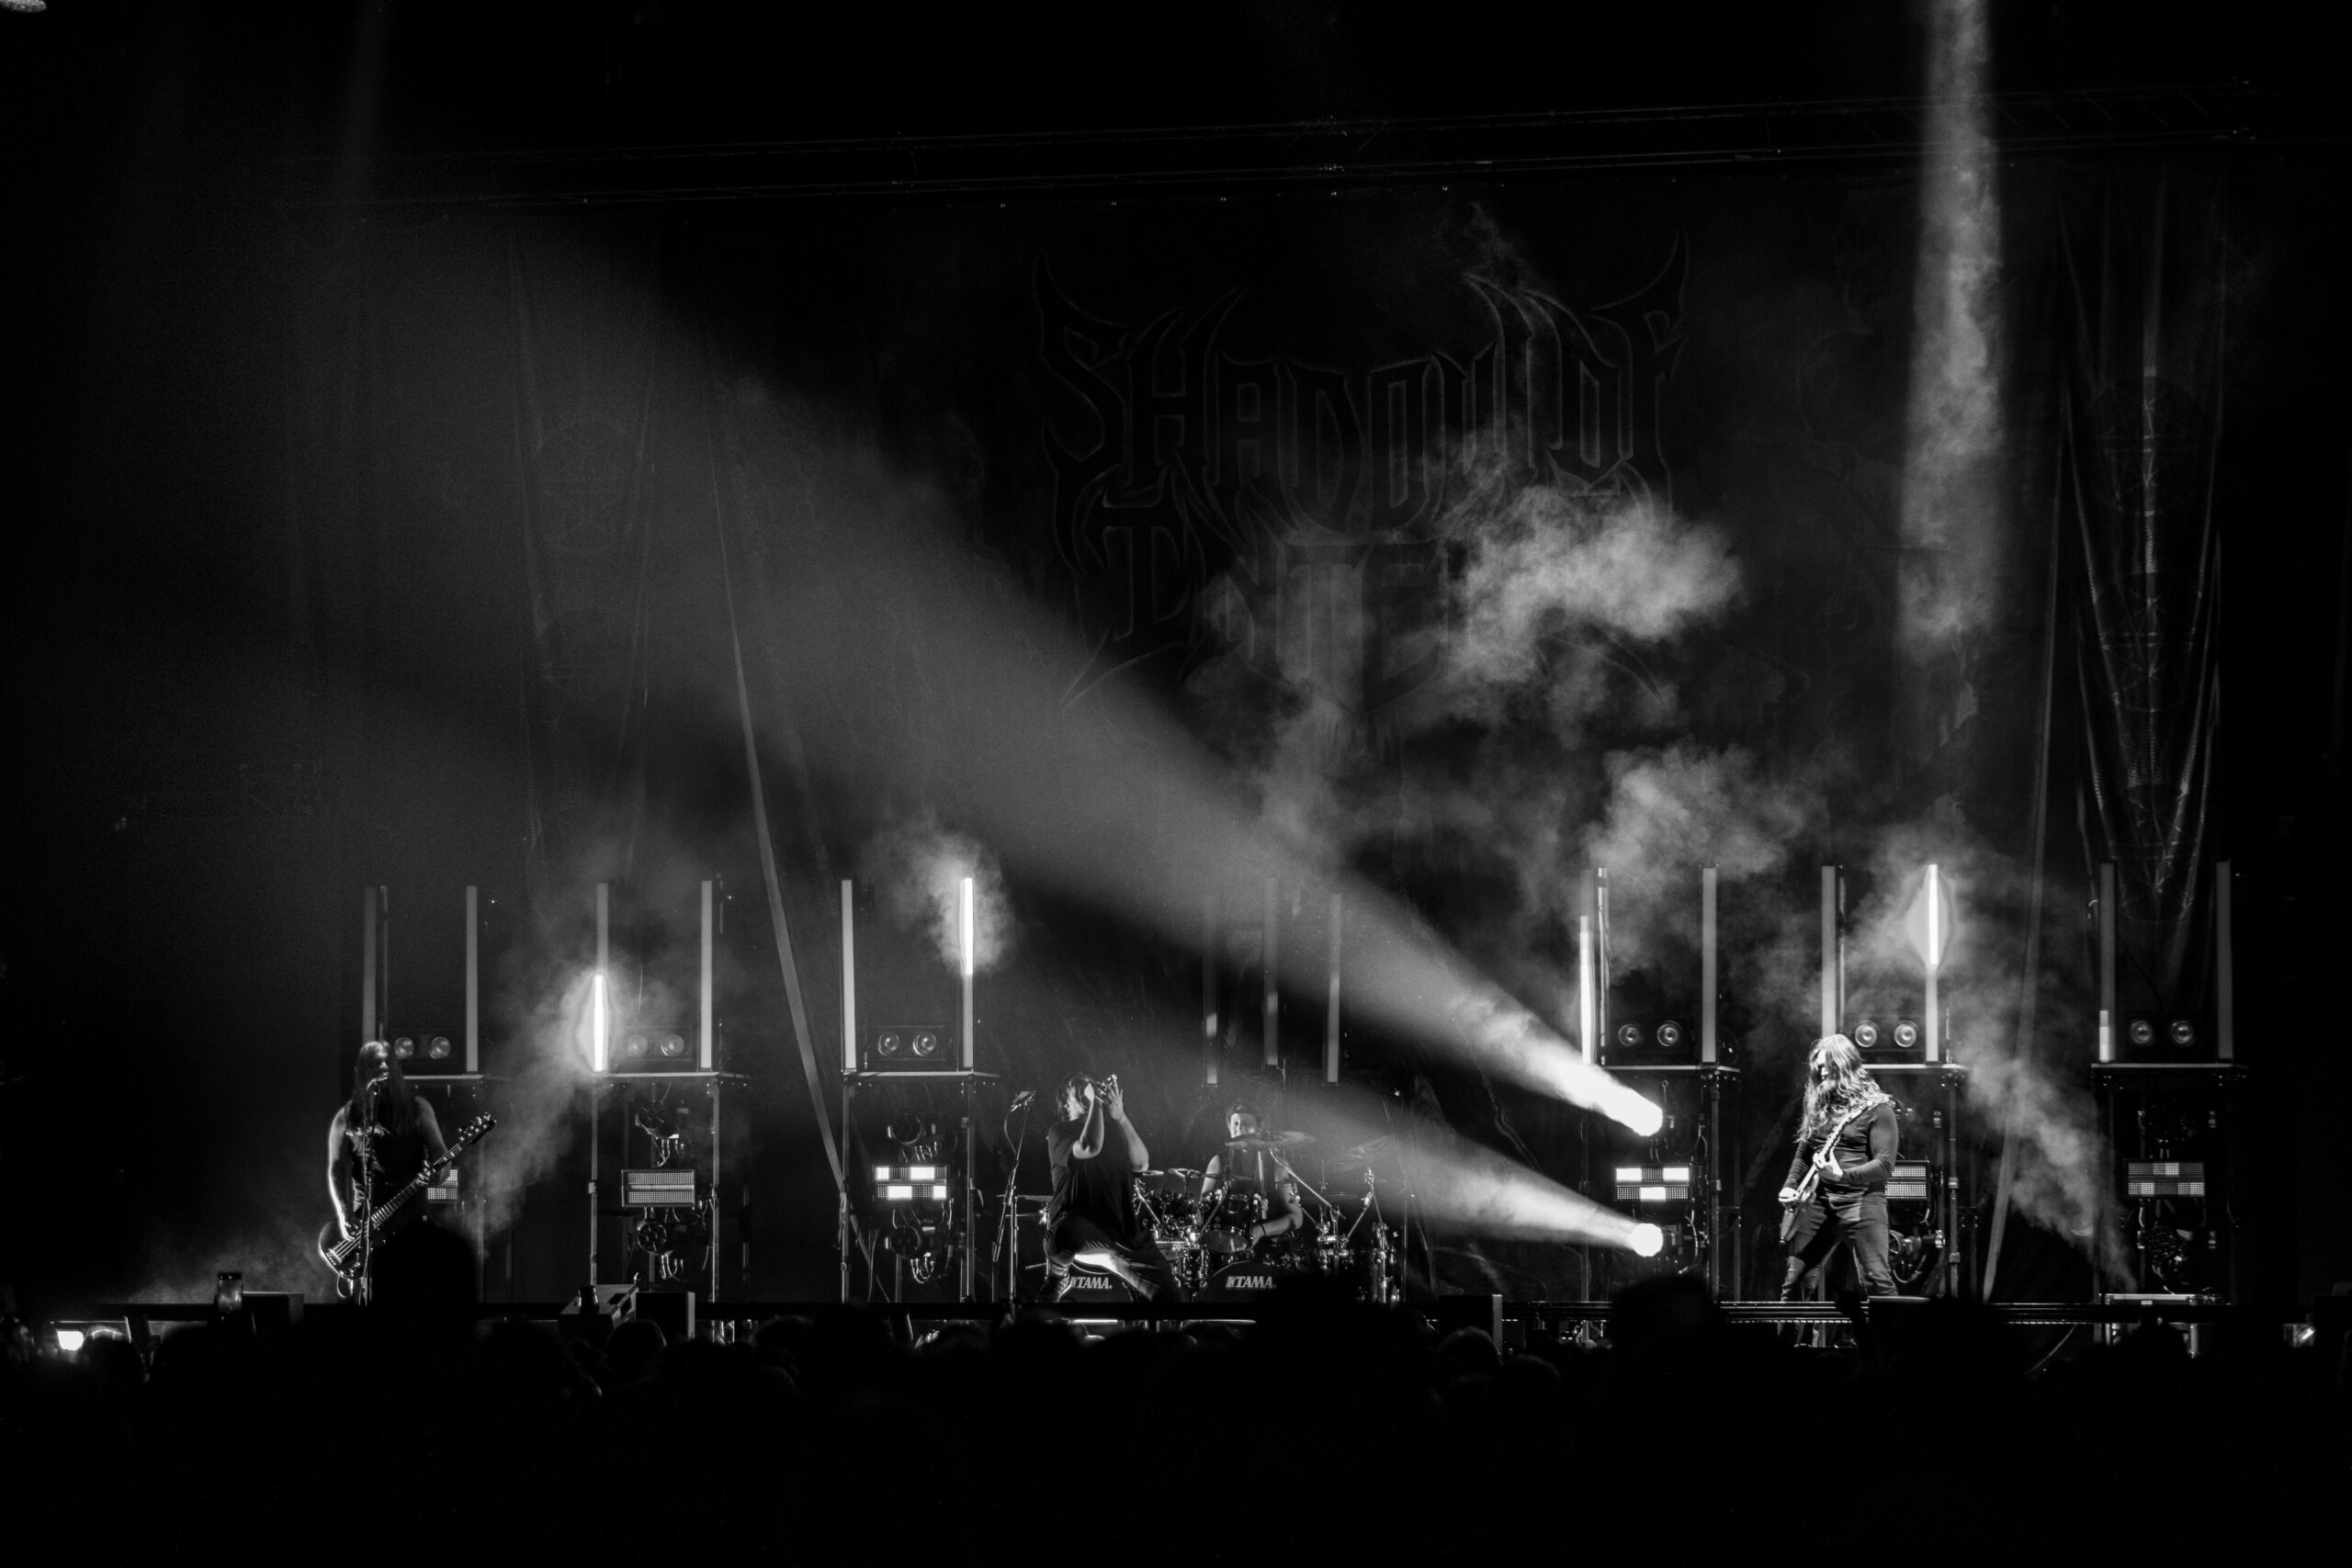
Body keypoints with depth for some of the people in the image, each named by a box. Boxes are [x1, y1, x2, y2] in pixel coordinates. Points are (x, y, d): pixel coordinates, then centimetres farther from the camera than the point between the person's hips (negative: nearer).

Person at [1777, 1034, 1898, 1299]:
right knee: (1789, 1278, 2)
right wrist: (1790, 1186, 6)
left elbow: (1885, 1164, -11)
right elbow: (1803, 1154, 24)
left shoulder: (1876, 1109, -3)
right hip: (1818, 1199, 6)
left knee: (1877, 1281, -15)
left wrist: (1843, 1175, -25)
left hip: (1861, 1199, -6)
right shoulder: (1819, 1105, 16)